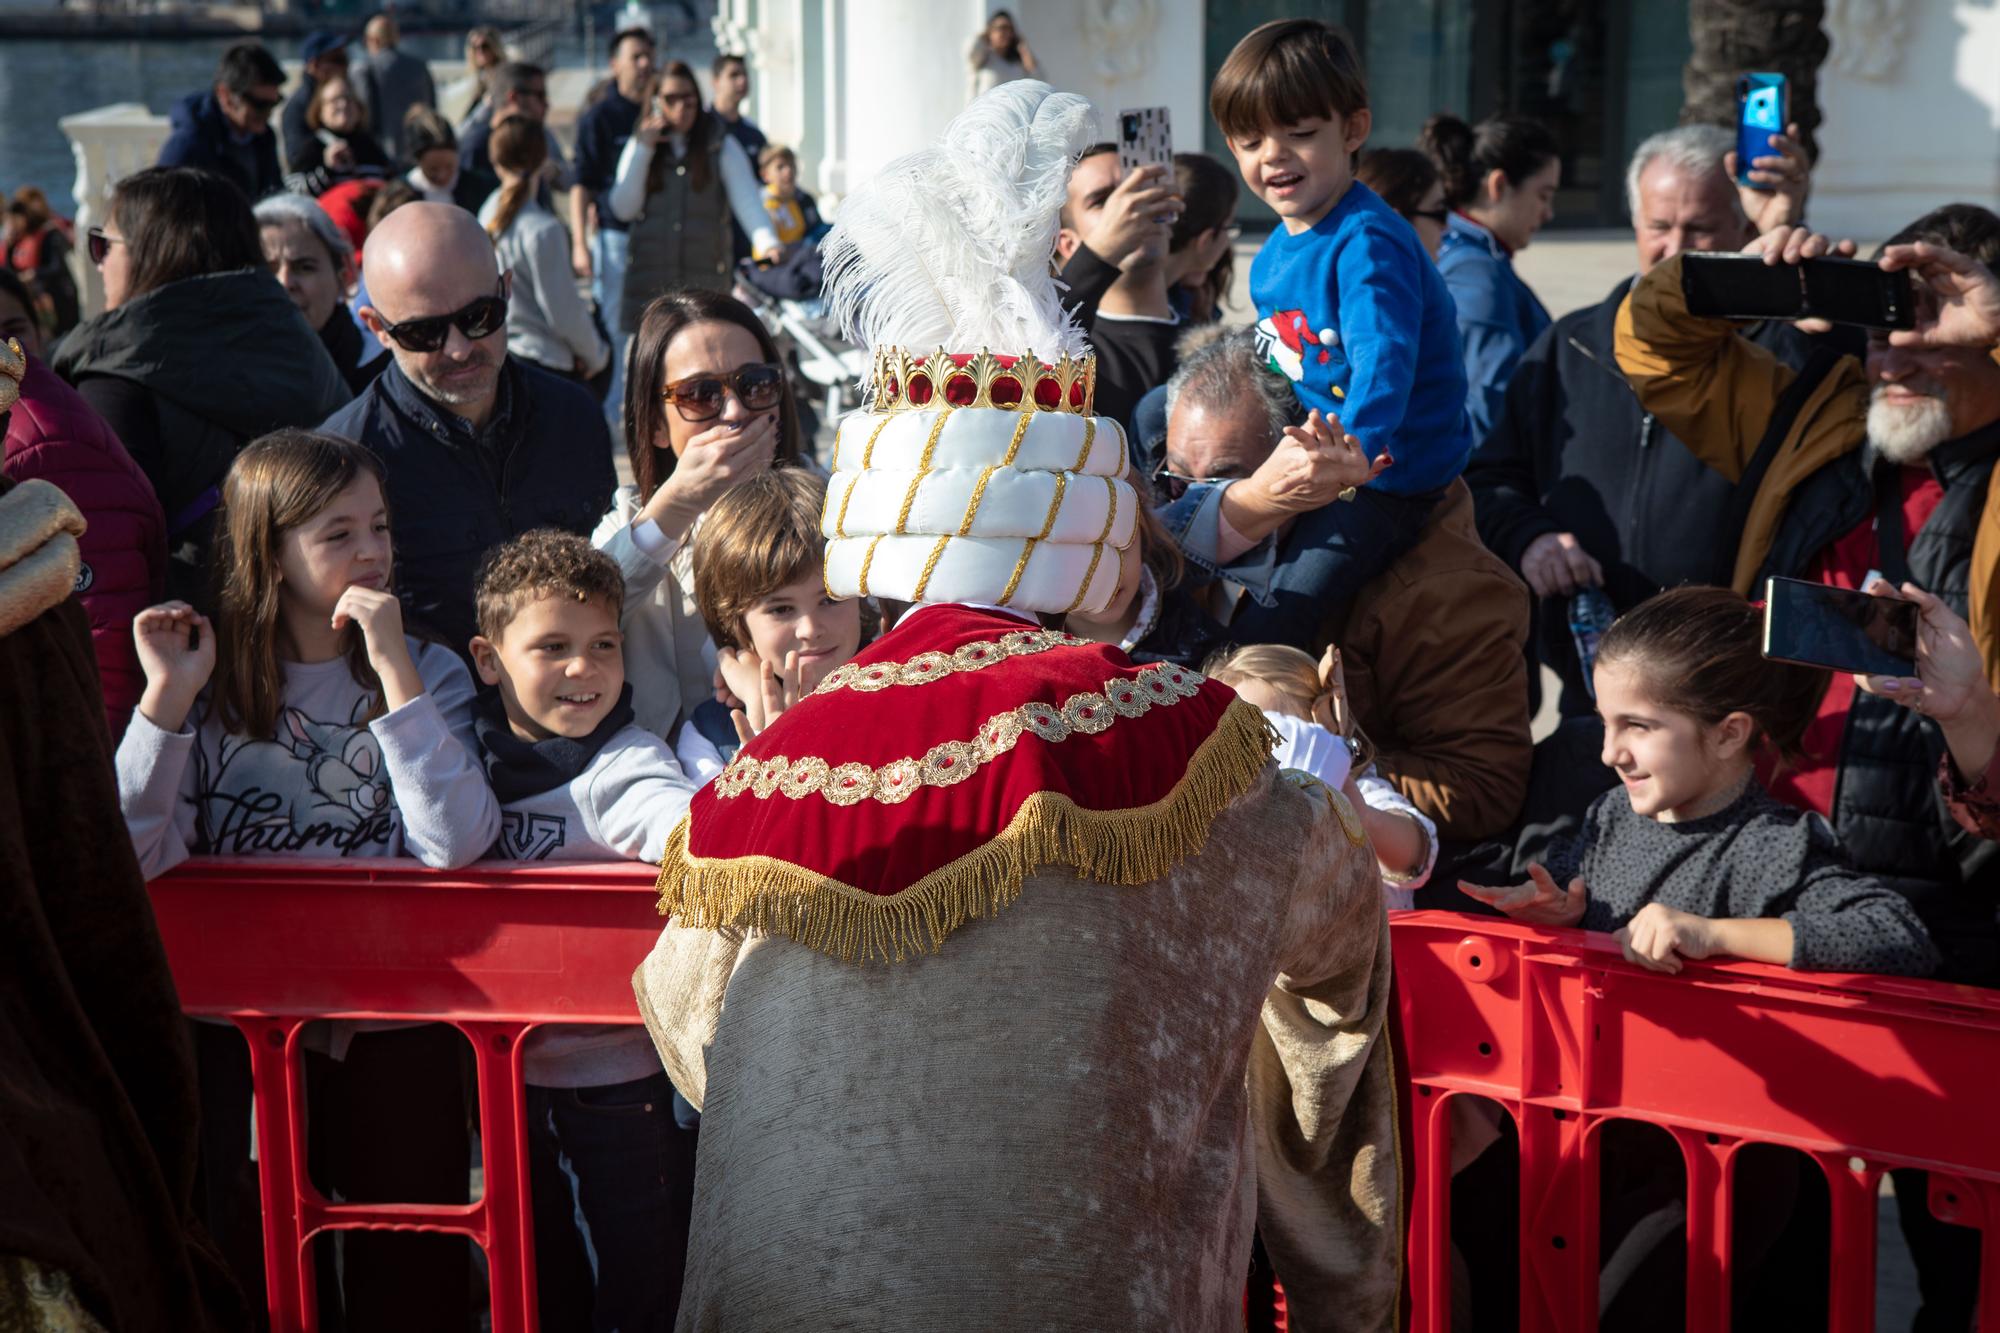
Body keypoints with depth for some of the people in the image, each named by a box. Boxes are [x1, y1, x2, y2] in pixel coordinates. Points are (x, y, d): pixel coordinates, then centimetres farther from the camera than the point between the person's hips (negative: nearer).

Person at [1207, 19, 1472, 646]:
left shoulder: (1367, 243, -21)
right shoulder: (1272, 257, 8)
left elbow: (1384, 357, -36)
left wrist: (1358, 443, -53)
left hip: (1385, 474, -10)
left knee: (1260, 634, -20)